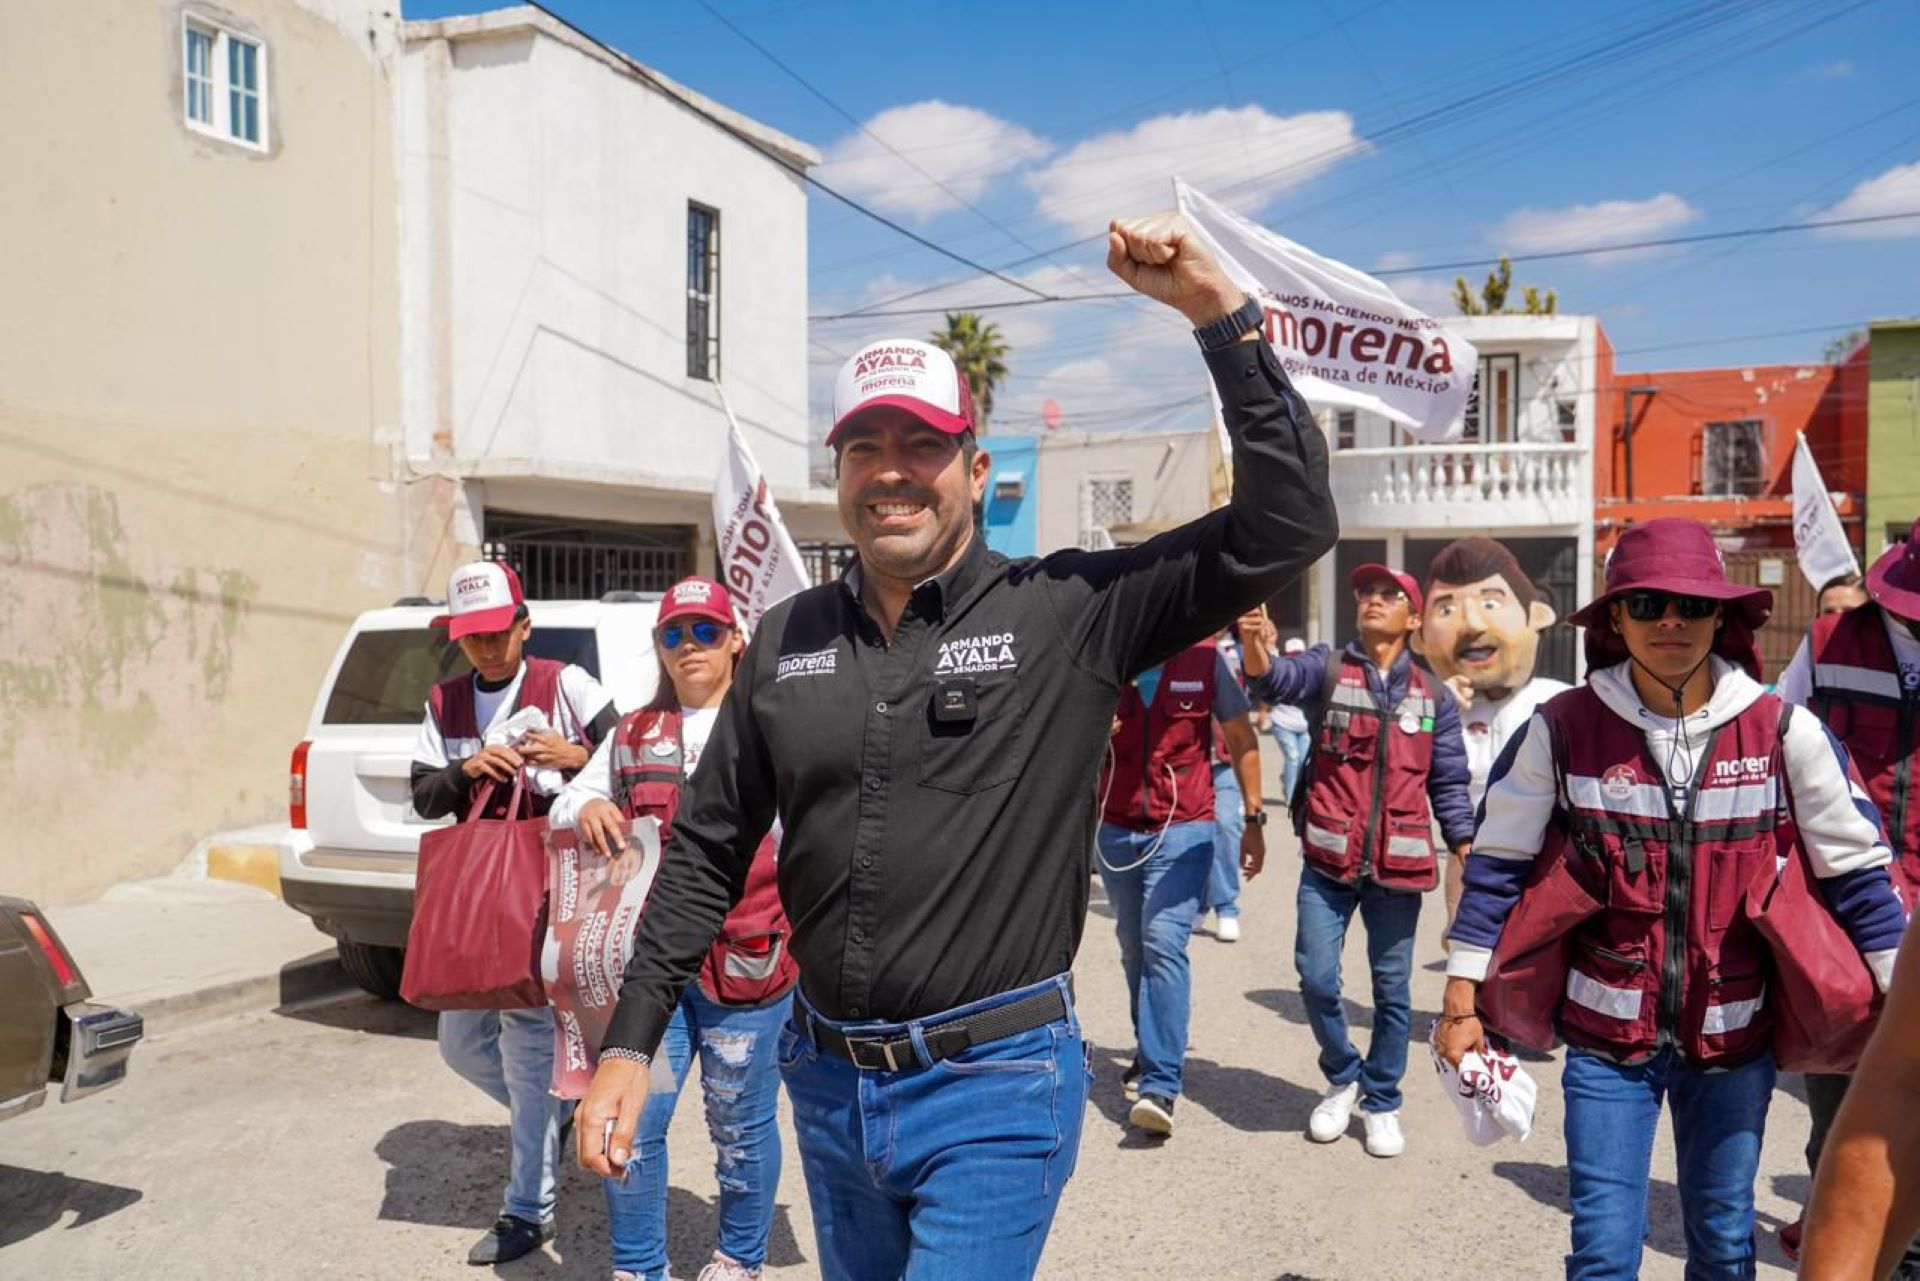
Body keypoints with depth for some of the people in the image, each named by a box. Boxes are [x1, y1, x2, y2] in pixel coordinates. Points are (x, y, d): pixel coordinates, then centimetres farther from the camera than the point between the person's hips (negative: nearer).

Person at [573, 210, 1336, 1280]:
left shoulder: (1070, 612, -10)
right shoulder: (787, 640, 2)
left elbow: (1288, 525, -16)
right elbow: (709, 851, 8)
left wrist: (1220, 309, -21)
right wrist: (632, 1042, 5)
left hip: (996, 1086, -5)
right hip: (828, 1081, 5)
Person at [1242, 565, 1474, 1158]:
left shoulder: (1434, 697, 6)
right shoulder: (1328, 669, 1)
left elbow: (1449, 784, 8)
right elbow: (1274, 681, -21)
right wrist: (1255, 642, -42)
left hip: (1398, 867, 1)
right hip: (1328, 862, -1)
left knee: (1392, 990, 10)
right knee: (1316, 978, -1)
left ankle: (1382, 1103, 28)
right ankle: (1342, 1079, 26)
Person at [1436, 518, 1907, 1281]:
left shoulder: (1783, 731, -6)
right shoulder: (1563, 729, -9)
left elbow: (1856, 871, 2)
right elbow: (1497, 864, -2)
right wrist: (1462, 999, -3)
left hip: (1734, 1035, 2)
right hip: (1606, 1033, -1)